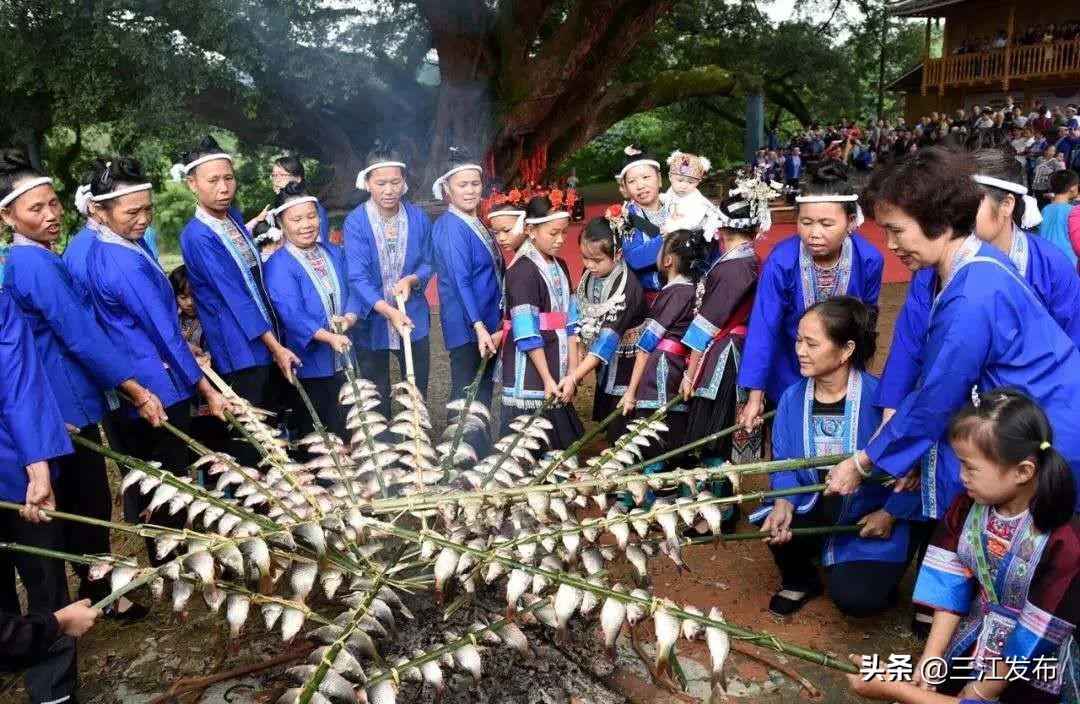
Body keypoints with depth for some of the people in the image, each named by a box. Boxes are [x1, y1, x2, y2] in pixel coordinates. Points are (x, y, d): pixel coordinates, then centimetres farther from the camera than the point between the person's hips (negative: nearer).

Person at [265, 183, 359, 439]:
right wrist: (329, 337, -35)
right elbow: (291, 314, -22)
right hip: (308, 362, -6)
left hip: (342, 358, 6)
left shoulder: (334, 254, 8)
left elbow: (352, 293, 7)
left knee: (343, 428, 16)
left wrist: (349, 318, -15)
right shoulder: (278, 265, -13)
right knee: (313, 433, 8)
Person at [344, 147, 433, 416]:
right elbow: (358, 277, -20)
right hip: (372, 322, -2)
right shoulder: (355, 222, -13)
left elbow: (428, 263, 5)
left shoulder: (419, 218, -3)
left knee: (417, 394, 13)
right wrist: (388, 311, -33)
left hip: (413, 318, 2)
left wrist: (411, 280, -17)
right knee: (375, 400, 13)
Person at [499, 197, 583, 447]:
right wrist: (547, 378, -15)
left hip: (558, 372, 7)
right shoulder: (522, 271, -11)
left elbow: (570, 322, 7)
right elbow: (526, 334, -16)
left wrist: (572, 373, 0)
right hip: (530, 376, -7)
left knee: (560, 441, 9)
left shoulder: (560, 267, 12)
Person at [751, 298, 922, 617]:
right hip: (815, 507, 5)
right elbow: (783, 462, -5)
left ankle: (880, 579, 20)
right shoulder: (792, 398, -8)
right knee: (777, 521, -25)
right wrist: (784, 502, -23)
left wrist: (891, 514, -15)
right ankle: (800, 581, 10)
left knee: (854, 597, -21)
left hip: (871, 515, -4)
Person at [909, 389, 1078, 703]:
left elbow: (1034, 637, -21)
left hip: (1030, 671, -5)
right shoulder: (966, 507, -9)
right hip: (973, 640, 5)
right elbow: (951, 583, -6)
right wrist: (931, 655, -11)